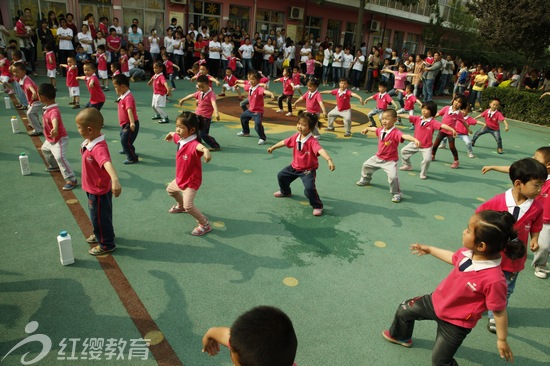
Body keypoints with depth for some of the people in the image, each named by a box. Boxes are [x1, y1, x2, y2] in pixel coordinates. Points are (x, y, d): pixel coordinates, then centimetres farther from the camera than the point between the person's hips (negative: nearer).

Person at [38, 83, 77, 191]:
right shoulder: (47, 108, -3)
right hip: (50, 140, 12)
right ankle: (54, 166, 58)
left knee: (59, 157, -29)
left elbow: (55, 120, -57)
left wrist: (55, 129, -77)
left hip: (60, 139, -12)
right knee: (44, 149, 36)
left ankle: (71, 179, -27)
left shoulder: (53, 111, -34)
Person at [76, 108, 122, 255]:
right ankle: (101, 235, 52)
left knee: (99, 217, 10)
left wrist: (115, 180, -72)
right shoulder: (90, 141, -6)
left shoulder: (99, 148, -36)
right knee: (99, 216, 29)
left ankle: (107, 244, 30)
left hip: (99, 191, -9)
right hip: (94, 188, 9)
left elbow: (107, 163, -56)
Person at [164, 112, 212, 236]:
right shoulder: (181, 139, -7)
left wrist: (206, 150, -83)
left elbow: (200, 146, -61)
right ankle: (180, 206, 63)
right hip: (180, 178, 10)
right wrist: (170, 134, 40)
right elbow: (175, 135, 20)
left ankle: (205, 225, 0)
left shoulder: (193, 144, -35)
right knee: (170, 189, 34)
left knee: (188, 206, -19)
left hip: (192, 181, -10)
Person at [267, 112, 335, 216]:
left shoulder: (312, 141, -29)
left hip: (308, 170, -7)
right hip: (295, 167, 8)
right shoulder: (295, 137, -8)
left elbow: (320, 150, -46)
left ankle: (317, 206, -3)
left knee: (309, 188, -26)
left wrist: (329, 160, -64)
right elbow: (284, 142, 9)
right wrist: (272, 148, 23)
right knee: (281, 176, 21)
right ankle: (285, 192, 51)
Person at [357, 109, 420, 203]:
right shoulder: (381, 130, -4)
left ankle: (396, 194, -1)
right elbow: (374, 129, 20)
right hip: (378, 157, 8)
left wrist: (415, 140, -65)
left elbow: (405, 136, -46)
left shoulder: (395, 132, -27)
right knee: (366, 165, 24)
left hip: (390, 161, -7)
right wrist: (367, 129, 39)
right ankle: (365, 180, 53)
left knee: (393, 177, -25)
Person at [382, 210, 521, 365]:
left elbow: (499, 312, -23)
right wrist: (430, 249, 18)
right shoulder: (468, 252, -19)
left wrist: (502, 340, -8)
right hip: (436, 301, 6)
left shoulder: (494, 280, -38)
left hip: (455, 322, -6)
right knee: (404, 309, 23)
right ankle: (400, 336, 55)